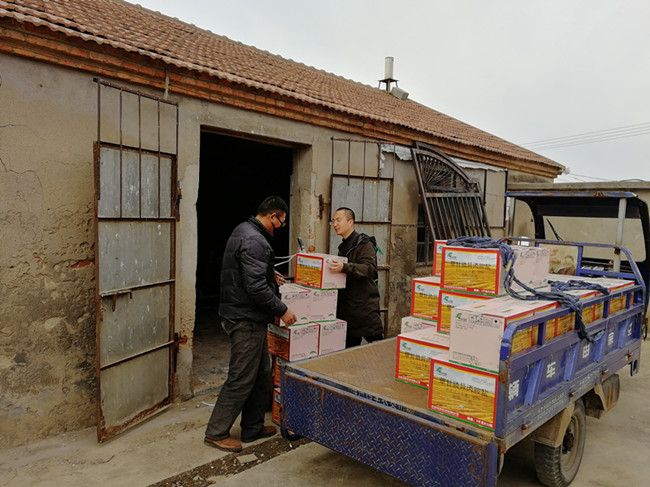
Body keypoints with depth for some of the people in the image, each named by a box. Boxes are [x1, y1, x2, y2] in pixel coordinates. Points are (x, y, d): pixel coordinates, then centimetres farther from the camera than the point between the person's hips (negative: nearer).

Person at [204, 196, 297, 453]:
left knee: (261, 374, 18)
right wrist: (282, 310, -17)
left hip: (246, 317, 11)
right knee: (241, 379, 1)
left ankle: (253, 428, 30)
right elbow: (256, 287, -26)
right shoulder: (254, 241, -21)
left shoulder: (243, 231, 13)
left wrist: (269, 276, 29)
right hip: (246, 319, -11)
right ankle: (216, 432, 15)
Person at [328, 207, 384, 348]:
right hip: (346, 307, 9)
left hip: (365, 306, -9)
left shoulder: (364, 244, -9)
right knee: (349, 346, 13)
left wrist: (344, 267, -36)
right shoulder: (343, 246, 19)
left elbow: (370, 269, -25)